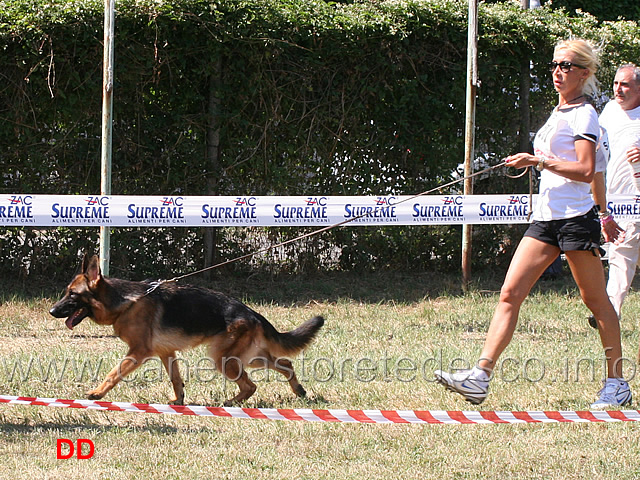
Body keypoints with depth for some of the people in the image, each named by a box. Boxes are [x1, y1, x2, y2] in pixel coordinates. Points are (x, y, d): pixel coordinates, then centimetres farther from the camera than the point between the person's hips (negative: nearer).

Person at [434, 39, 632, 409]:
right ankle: (481, 377, -11)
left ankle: (618, 385, 11)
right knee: (510, 294, -4)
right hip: (546, 218, 8)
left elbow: (586, 170, -18)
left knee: (597, 301, 1)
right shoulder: (559, 113, 19)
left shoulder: (584, 114, -7)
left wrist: (540, 161, -20)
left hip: (576, 218, -8)